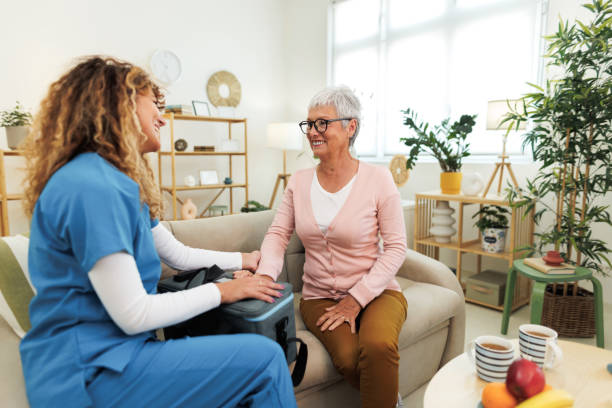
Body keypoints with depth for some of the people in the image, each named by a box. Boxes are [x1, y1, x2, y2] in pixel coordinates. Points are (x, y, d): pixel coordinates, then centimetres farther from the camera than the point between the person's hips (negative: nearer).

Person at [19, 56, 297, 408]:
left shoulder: (116, 182, 9)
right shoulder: (92, 186, -23)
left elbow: (178, 254, 17)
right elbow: (133, 315, -22)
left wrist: (242, 259, 24)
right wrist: (221, 291, -11)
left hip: (105, 349, 10)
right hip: (89, 374, -9)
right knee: (265, 359, -15)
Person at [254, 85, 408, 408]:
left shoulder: (378, 179, -8)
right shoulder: (299, 181, 4)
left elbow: (396, 247, -8)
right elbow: (278, 234, 0)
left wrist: (357, 298, -15)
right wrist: (265, 274, -21)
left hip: (375, 293, -2)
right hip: (319, 295, 3)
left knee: (378, 348, -32)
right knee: (348, 358, -24)